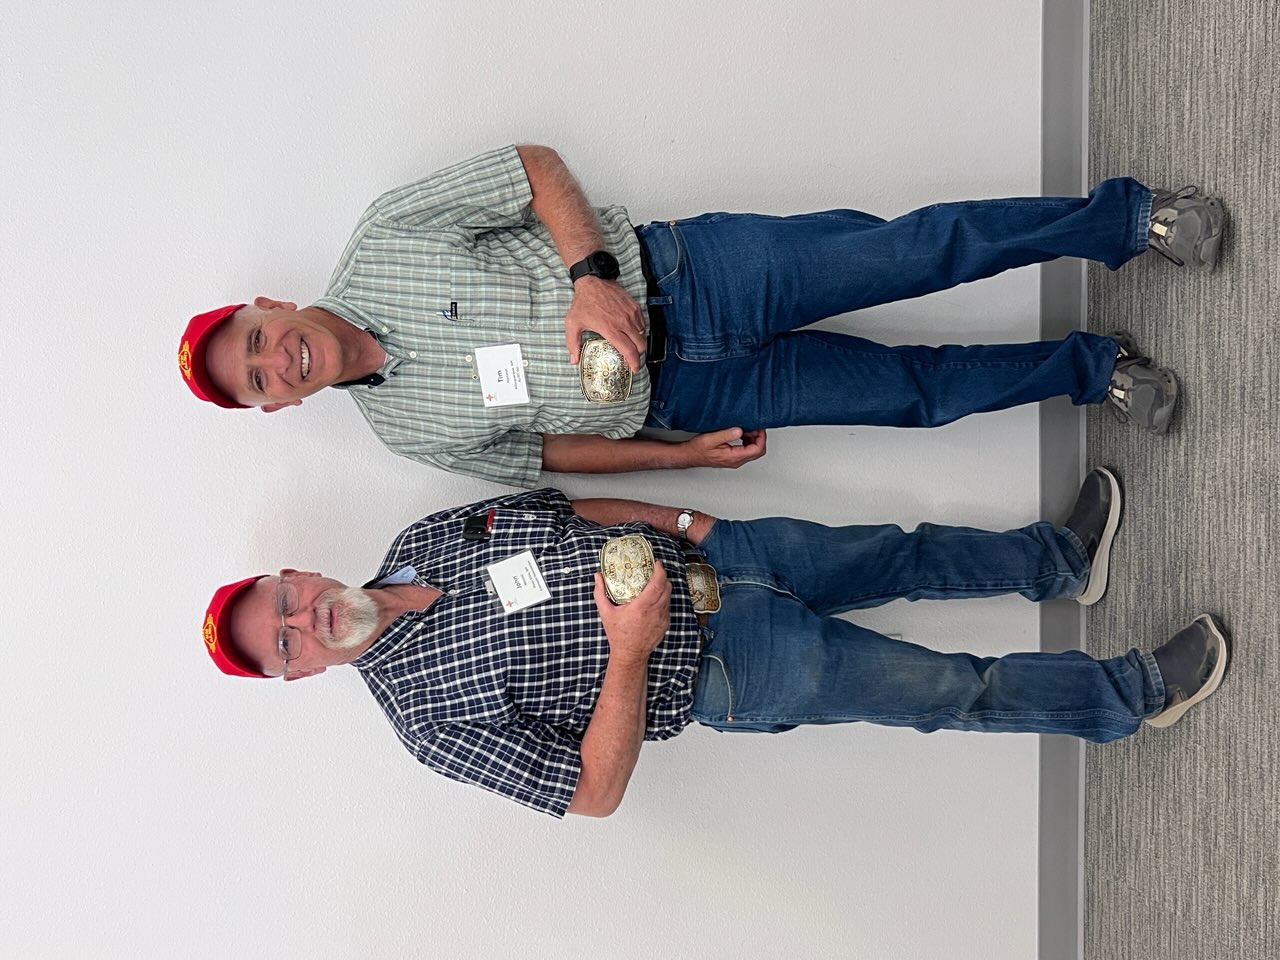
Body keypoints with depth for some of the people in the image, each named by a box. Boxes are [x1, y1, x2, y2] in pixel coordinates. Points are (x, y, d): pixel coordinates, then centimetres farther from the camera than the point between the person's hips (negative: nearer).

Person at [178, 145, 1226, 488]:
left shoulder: (382, 239, -5)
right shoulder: (406, 430, 2)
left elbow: (537, 165, -4)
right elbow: (546, 452, 7)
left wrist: (590, 272, -21)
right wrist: (684, 456, -2)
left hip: (685, 271, -1)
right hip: (674, 394, 1)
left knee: (913, 251, -15)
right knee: (917, 390, -4)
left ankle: (1126, 215, 2)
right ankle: (1090, 369, 16)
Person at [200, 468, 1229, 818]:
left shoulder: (423, 537, 0)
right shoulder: (430, 711, -18)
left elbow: (564, 507, 11)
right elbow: (593, 793, -19)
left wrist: (682, 520, -2)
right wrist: (628, 652, -29)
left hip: (700, 558, 6)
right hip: (716, 667, -5)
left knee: (900, 555, 10)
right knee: (945, 689, -2)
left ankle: (1060, 560, 35)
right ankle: (1132, 695, 17)